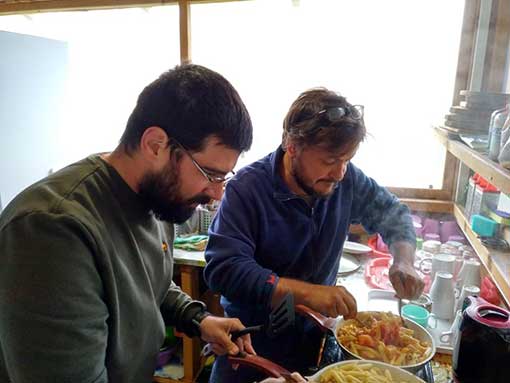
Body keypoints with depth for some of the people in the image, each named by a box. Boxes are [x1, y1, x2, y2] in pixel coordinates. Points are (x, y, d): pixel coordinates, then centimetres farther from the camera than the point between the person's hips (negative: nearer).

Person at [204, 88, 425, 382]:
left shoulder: (347, 179, -11)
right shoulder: (247, 189, -25)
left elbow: (392, 212, 4)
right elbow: (223, 269, -31)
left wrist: (403, 262, -14)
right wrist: (306, 292, -38)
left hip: (316, 335, 5)